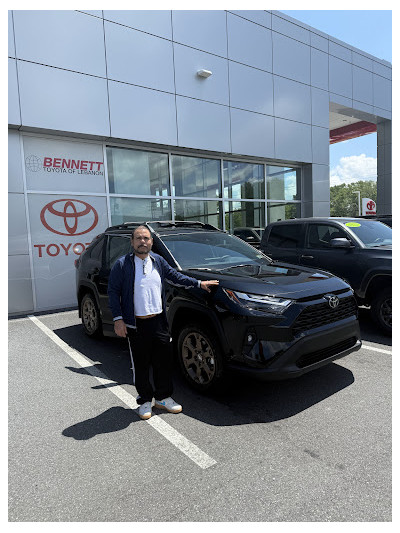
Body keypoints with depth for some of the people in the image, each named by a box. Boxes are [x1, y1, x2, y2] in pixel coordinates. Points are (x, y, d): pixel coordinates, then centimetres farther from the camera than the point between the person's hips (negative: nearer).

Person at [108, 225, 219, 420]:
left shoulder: (158, 261, 9)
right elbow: (113, 292, -3)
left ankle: (163, 397, 28)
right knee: (141, 365, 6)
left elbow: (175, 276, 21)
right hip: (136, 324, -4)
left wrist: (199, 283, 19)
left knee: (164, 361, 9)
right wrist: (118, 319, -10)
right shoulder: (122, 264, -3)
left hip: (159, 321, 4)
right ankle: (145, 401, 25)